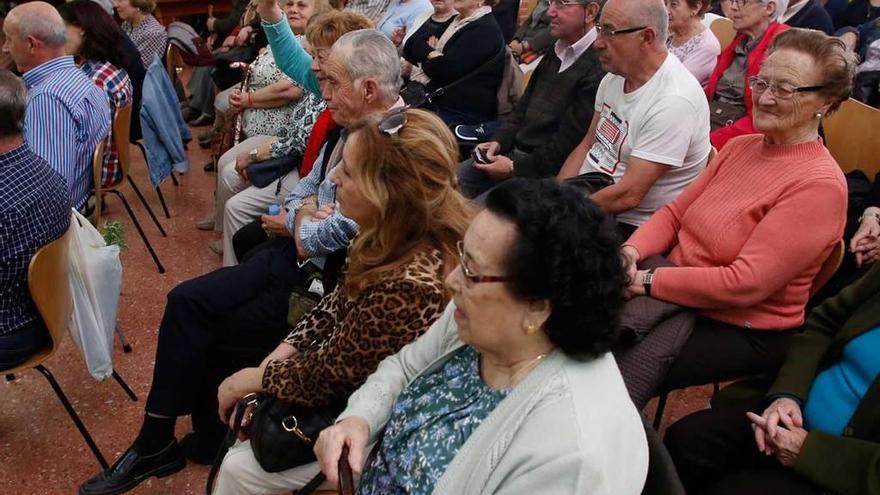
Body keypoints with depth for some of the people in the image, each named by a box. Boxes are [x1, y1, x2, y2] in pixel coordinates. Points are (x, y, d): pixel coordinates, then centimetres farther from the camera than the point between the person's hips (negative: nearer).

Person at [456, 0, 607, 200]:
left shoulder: (598, 69, -19)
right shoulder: (557, 53, 12)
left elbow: (568, 145, -20)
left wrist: (515, 168, -15)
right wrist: (498, 141, 2)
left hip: (542, 171, -9)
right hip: (514, 151, 9)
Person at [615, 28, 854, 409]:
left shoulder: (819, 185, -17)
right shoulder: (740, 146, 8)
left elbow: (745, 284, -23)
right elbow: (675, 213, 11)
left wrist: (648, 281, -19)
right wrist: (633, 251, -10)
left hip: (743, 332, -6)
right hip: (679, 297, 7)